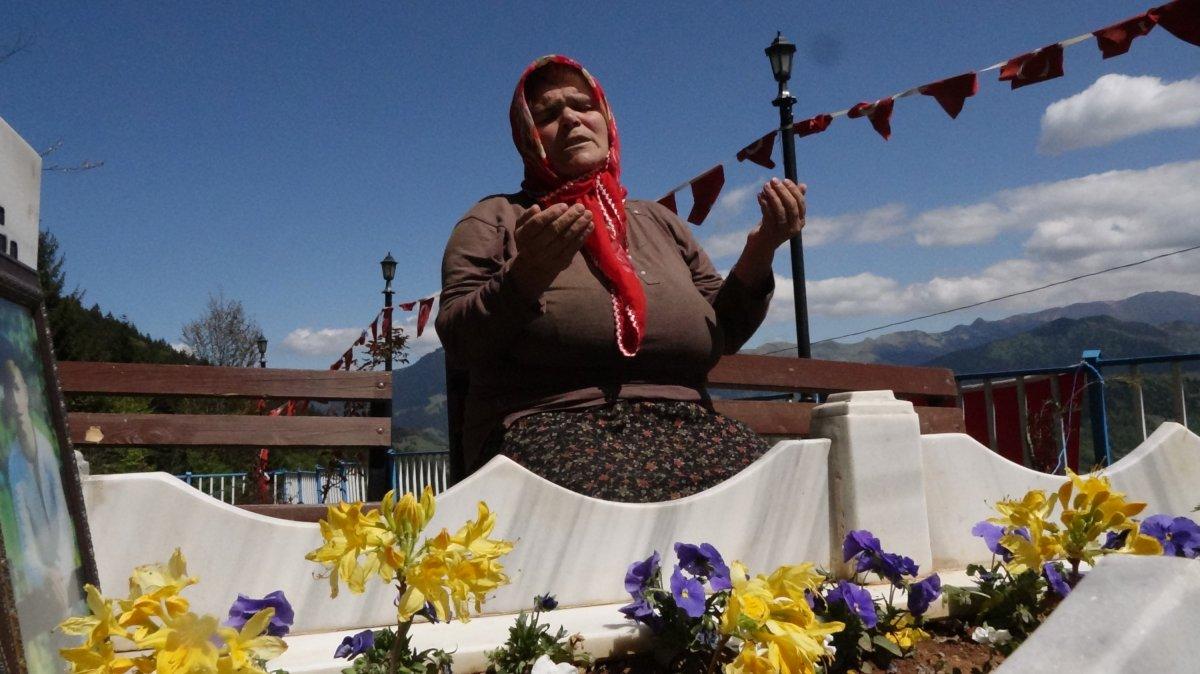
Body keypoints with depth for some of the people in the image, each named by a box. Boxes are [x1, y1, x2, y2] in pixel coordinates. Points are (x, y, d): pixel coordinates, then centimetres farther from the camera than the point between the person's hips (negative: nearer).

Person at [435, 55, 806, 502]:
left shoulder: (657, 222, 24)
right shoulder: (495, 219, 12)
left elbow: (724, 335, 20)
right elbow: (458, 346, -1)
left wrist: (759, 253, 3)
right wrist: (526, 275, -18)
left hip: (683, 427, 5)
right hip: (549, 427, -4)